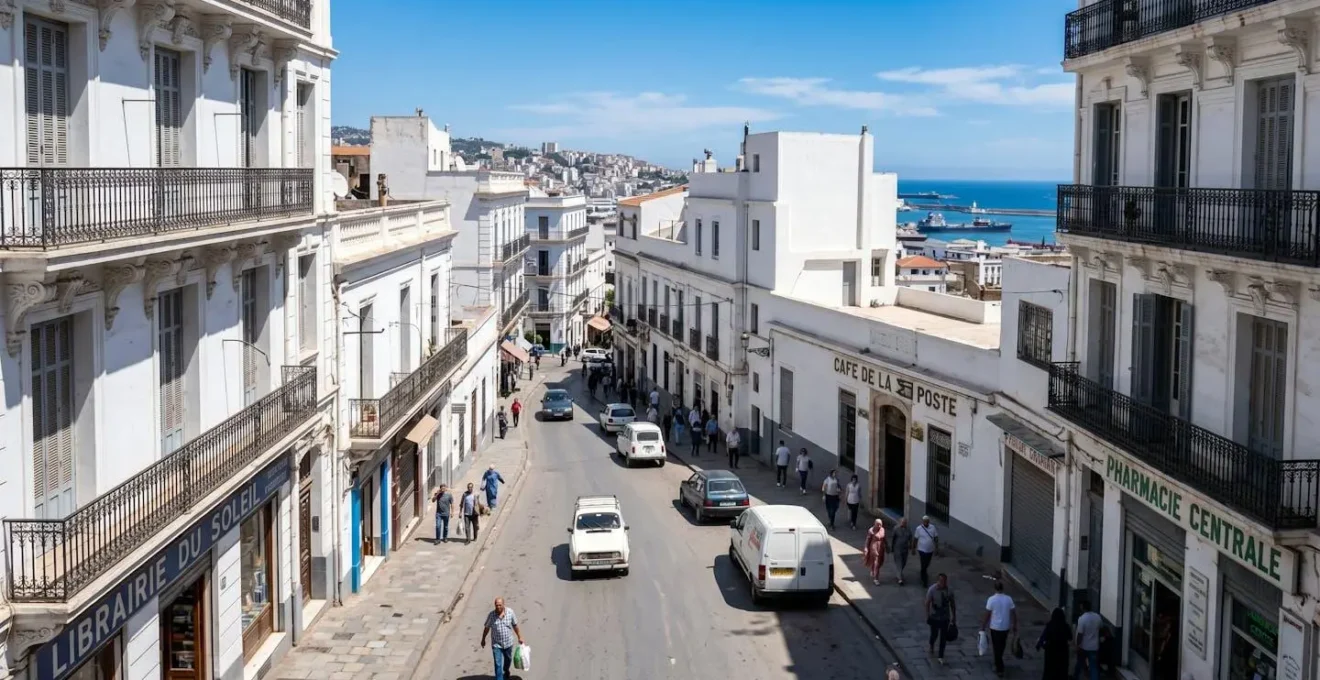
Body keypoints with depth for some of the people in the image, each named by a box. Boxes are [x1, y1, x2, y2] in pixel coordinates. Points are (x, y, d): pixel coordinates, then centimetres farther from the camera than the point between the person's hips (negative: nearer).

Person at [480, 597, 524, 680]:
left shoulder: (510, 612, -12)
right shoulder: (491, 615, -15)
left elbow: (515, 626, 0)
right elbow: (486, 628, 0)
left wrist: (519, 637, 7)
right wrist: (483, 639, 9)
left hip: (508, 643, 3)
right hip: (496, 644, -2)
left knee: (508, 660, 25)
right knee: (498, 664, -6)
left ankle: (506, 671, 55)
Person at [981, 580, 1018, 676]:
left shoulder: (991, 599, -15)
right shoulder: (1009, 599, -5)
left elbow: (987, 615, -11)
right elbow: (1013, 614, -1)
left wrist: (983, 626, -1)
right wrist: (1015, 626, 11)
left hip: (995, 627, -4)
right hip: (1006, 627, 4)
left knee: (997, 647, 5)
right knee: (1002, 646, 22)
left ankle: (1000, 669, 6)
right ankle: (998, 663, 41)